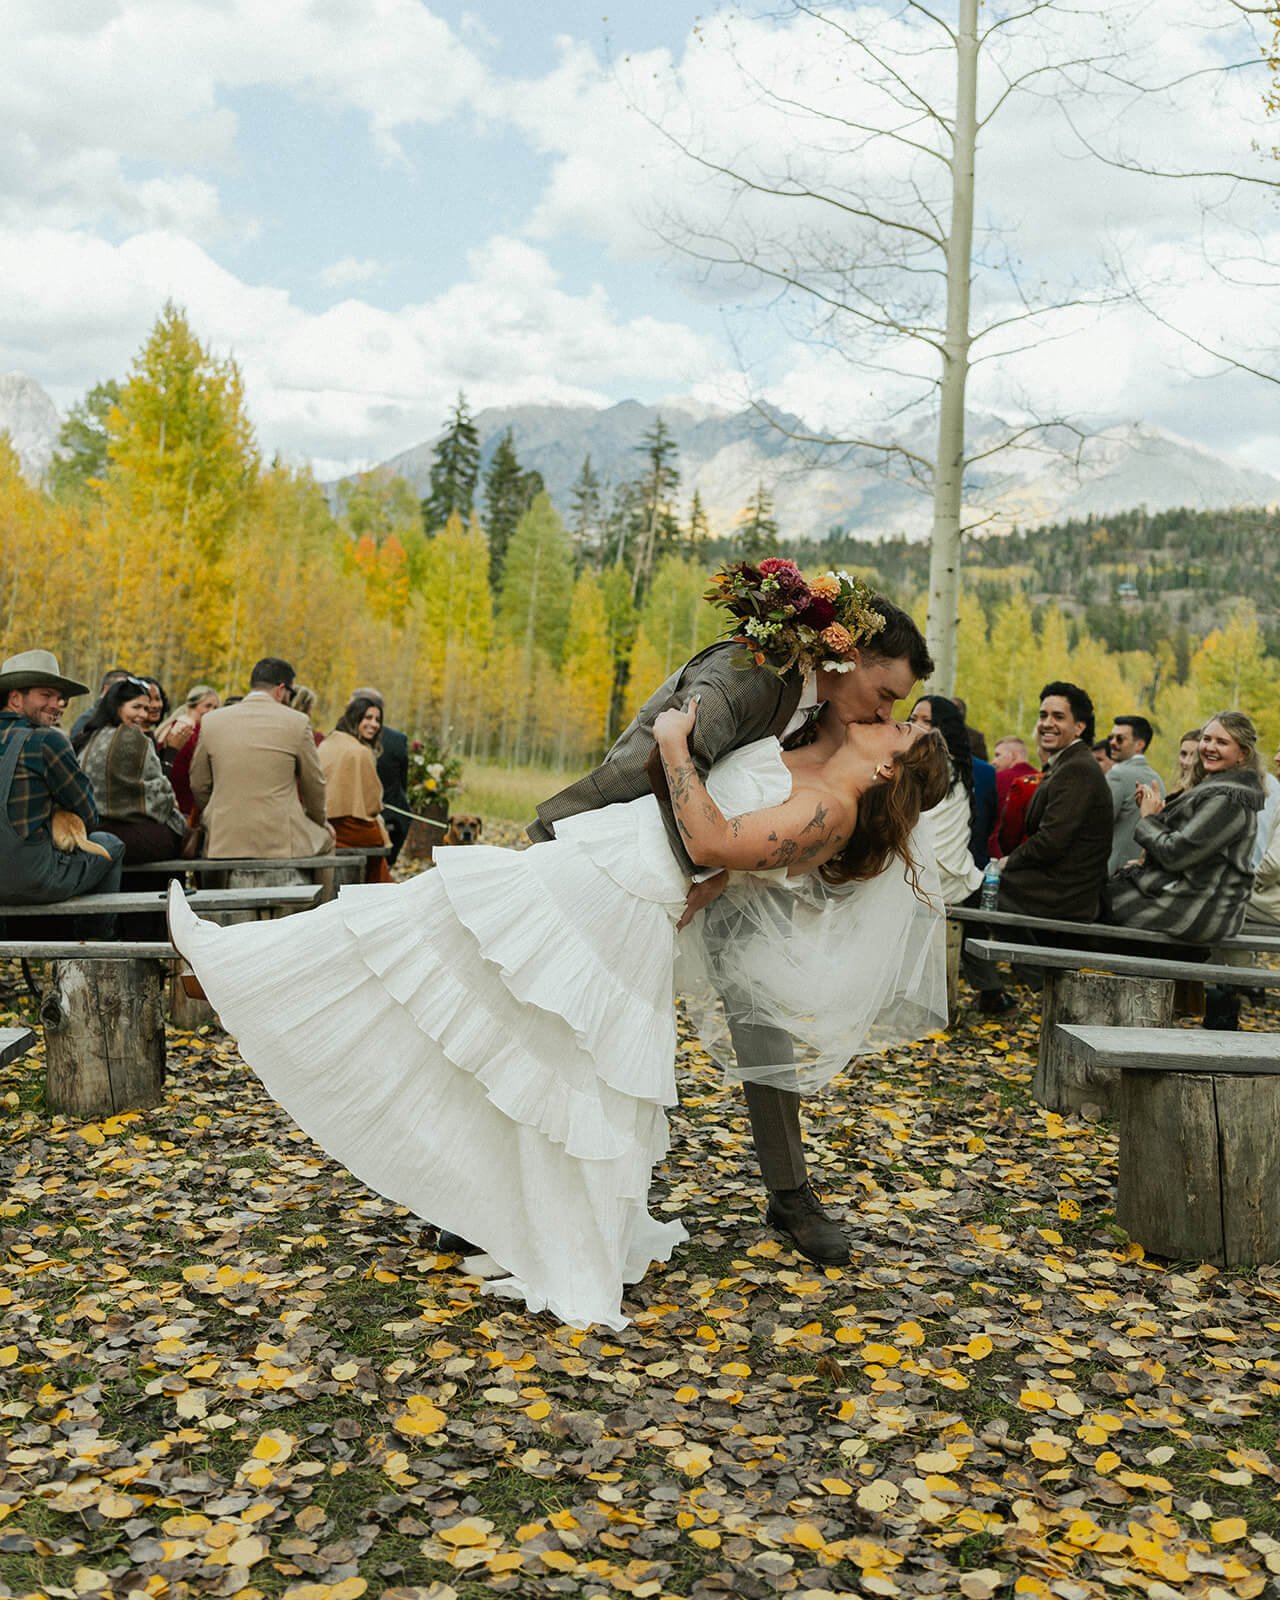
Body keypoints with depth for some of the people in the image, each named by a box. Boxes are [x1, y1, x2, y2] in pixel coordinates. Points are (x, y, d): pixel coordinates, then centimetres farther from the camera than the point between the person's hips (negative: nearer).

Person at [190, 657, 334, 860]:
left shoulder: (211, 721, 2)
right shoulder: (297, 722, -5)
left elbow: (198, 786, 9)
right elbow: (314, 786, 4)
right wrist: (320, 823, 22)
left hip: (223, 843, 3)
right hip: (282, 843, -3)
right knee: (326, 836, 27)